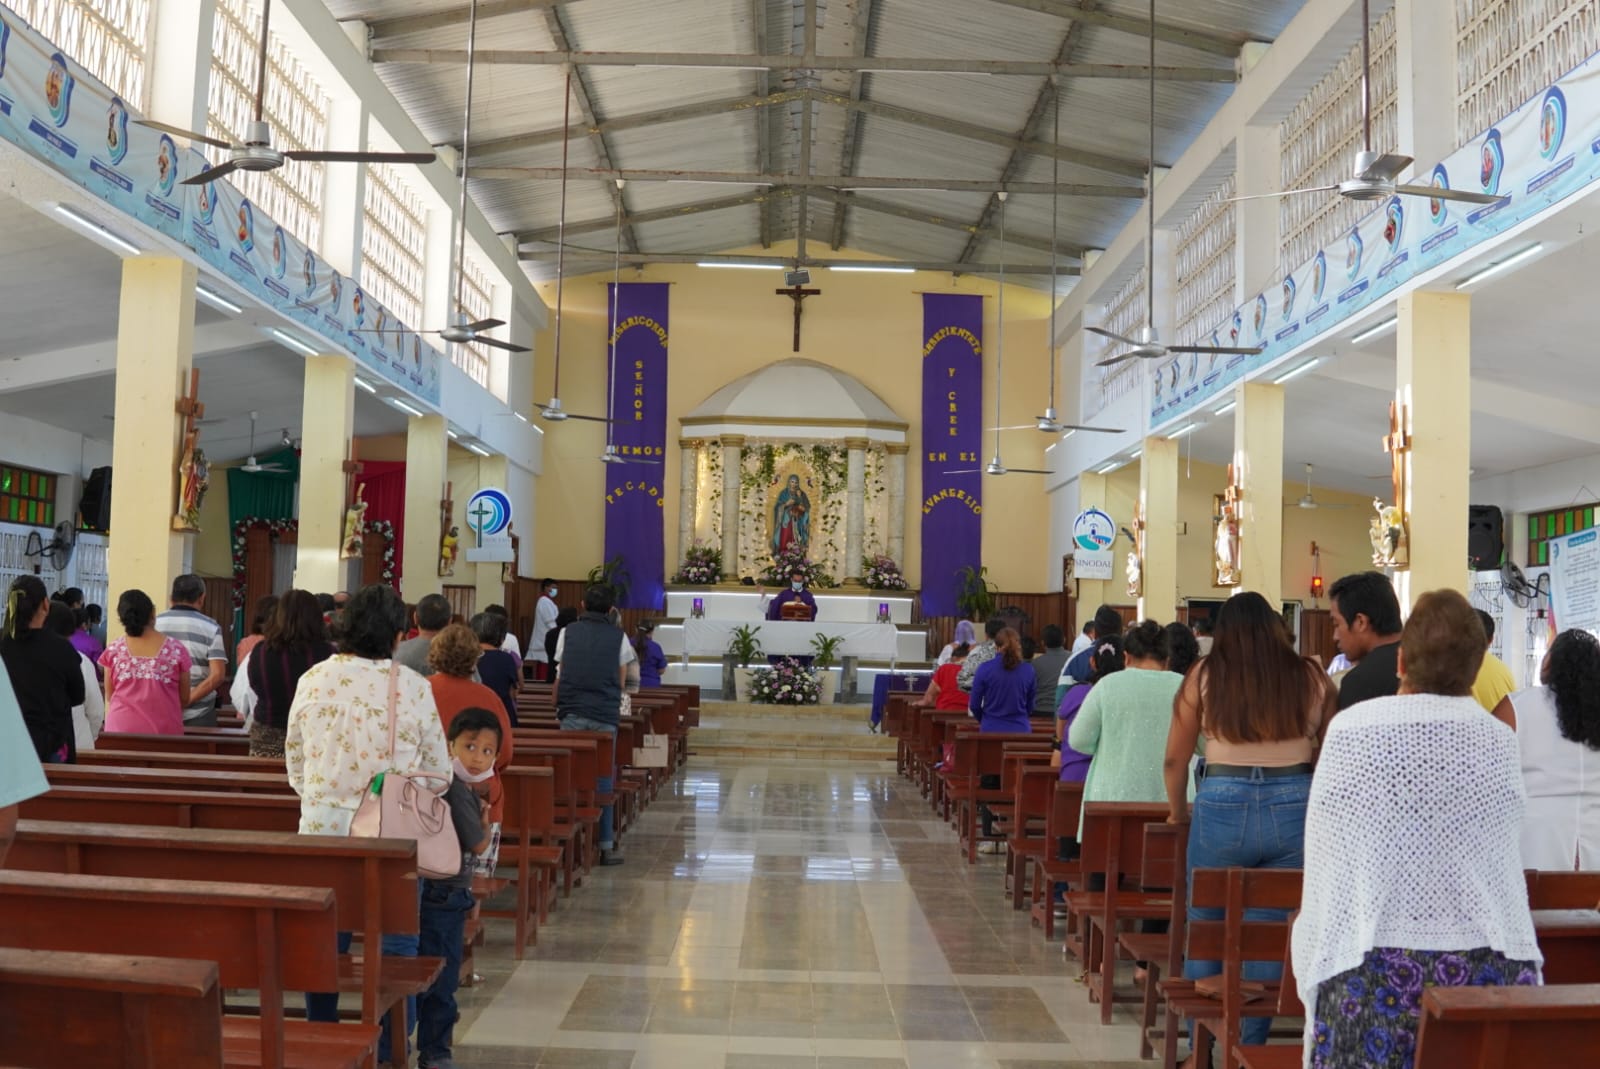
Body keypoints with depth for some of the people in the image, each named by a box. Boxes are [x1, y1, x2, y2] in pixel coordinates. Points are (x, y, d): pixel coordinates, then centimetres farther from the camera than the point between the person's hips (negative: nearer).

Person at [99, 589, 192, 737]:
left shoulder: (114, 651, -3)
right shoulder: (176, 649, -6)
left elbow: (109, 697, 9)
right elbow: (184, 699, 2)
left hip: (121, 729, 1)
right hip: (164, 730, -1)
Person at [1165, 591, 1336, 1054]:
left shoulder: (1205, 675, 3)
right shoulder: (1311, 677, 6)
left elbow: (1175, 760, 7)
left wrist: (1178, 811, 24)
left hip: (1222, 807, -1)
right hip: (1294, 808, 1)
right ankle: (1249, 1047, 17)